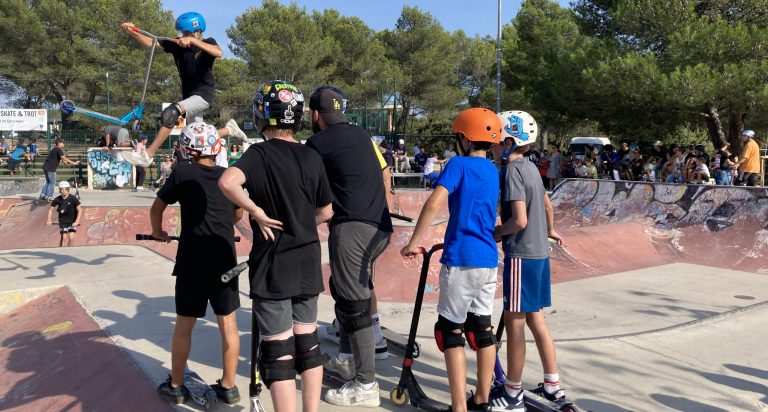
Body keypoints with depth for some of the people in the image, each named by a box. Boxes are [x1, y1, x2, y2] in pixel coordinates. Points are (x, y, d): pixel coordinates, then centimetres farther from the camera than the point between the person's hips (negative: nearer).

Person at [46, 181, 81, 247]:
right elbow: (51, 209, 5)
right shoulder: (57, 199, -8)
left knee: (71, 237, -13)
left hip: (72, 221, -2)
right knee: (64, 237, -7)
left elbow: (79, 210, -16)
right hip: (63, 221, 2)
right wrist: (49, 220, -4)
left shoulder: (73, 198, -16)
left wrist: (77, 221, -25)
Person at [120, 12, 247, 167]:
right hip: (189, 95, 7)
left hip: (204, 94, -6)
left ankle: (147, 155, -25)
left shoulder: (208, 43, -7)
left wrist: (192, 40, -34)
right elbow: (151, 43, -3)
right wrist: (132, 33, -20)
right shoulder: (177, 44, 3)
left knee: (171, 112, -28)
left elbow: (218, 53, -30)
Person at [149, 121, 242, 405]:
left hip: (192, 260, -2)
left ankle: (175, 386, 22)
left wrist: (158, 232, 25)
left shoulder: (182, 173, -4)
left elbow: (157, 208, 6)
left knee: (184, 325, 10)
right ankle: (228, 387, 18)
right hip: (225, 259, 3)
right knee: (228, 324, 9)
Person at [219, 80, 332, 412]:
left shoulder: (261, 153, -11)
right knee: (307, 342, 17)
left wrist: (257, 212, -18)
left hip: (272, 266, -5)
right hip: (308, 263, 5)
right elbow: (326, 212, 8)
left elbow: (227, 181, -31)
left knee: (278, 351, 2)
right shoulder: (312, 157, 2)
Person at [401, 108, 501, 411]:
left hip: (461, 259, -7)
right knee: (482, 327, 15)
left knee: (451, 331, 0)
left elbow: (434, 203, -22)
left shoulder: (459, 164, -8)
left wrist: (413, 243, -17)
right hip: (488, 259, 7)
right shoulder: (493, 171, 13)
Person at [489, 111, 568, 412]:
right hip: (539, 253, 9)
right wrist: (548, 230, 41)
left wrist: (496, 233, -6)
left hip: (521, 255, -9)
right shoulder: (530, 167, 11)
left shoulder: (513, 170, -16)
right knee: (535, 320, 16)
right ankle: (552, 385, 24)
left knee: (514, 322, 0)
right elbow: (546, 205, 24)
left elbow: (519, 220, -23)